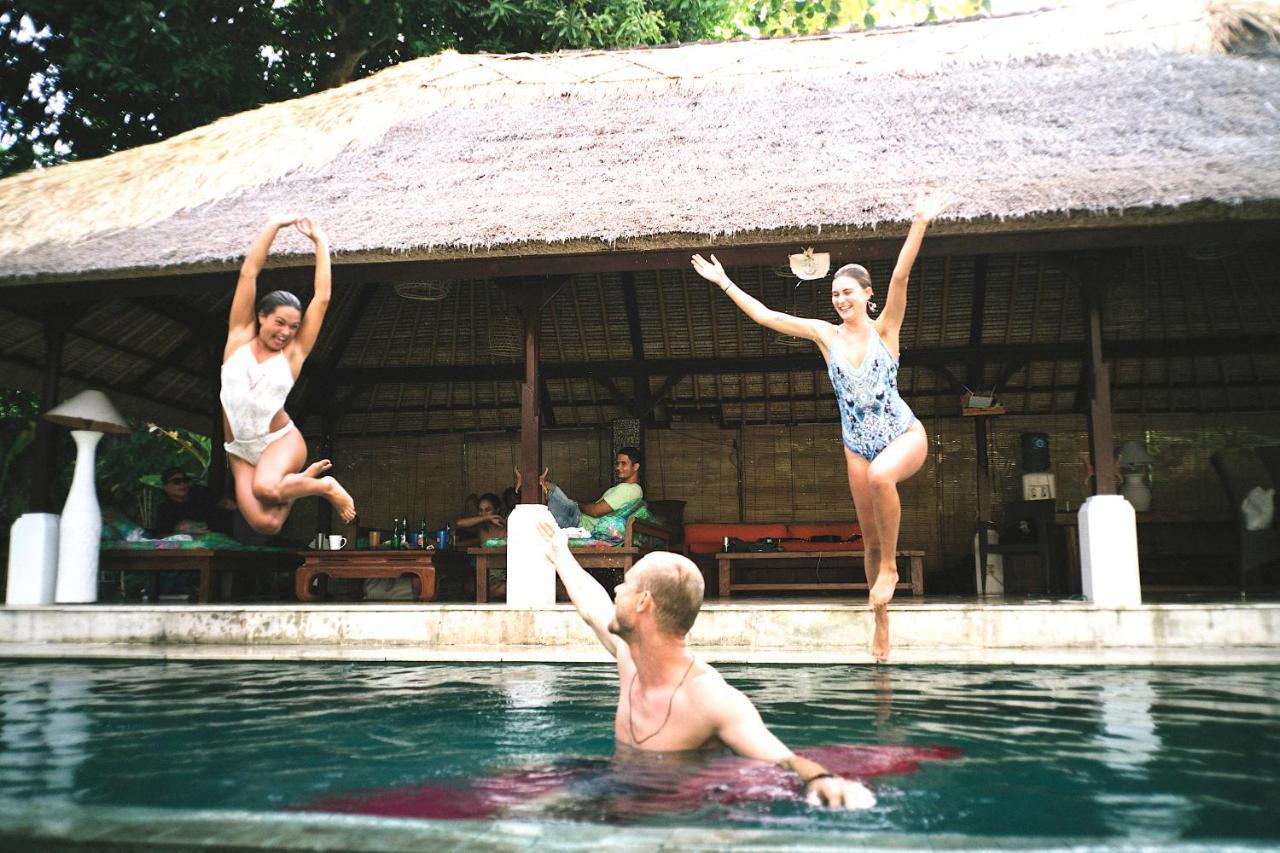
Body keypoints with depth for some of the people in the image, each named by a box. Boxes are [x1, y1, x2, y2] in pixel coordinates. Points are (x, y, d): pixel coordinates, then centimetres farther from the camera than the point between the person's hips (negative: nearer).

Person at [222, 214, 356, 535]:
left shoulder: (293, 352, 1)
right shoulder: (240, 336, 3)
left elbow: (322, 298, -1)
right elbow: (248, 272, -2)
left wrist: (320, 242, 4)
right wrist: (275, 224, -2)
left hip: (281, 440, -2)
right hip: (240, 449, 2)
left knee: (266, 488, -36)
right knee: (266, 525, -21)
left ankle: (326, 486, -5)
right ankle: (299, 480, 12)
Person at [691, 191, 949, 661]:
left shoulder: (884, 328, -5)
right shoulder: (826, 335, 2)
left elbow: (900, 277, -19)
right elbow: (764, 315, 2)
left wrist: (919, 225, -31)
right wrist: (725, 283, 2)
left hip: (904, 433, -4)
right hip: (857, 443, 4)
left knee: (881, 476, -38)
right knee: (870, 539, 6)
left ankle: (890, 566, -17)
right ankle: (881, 618, 21)